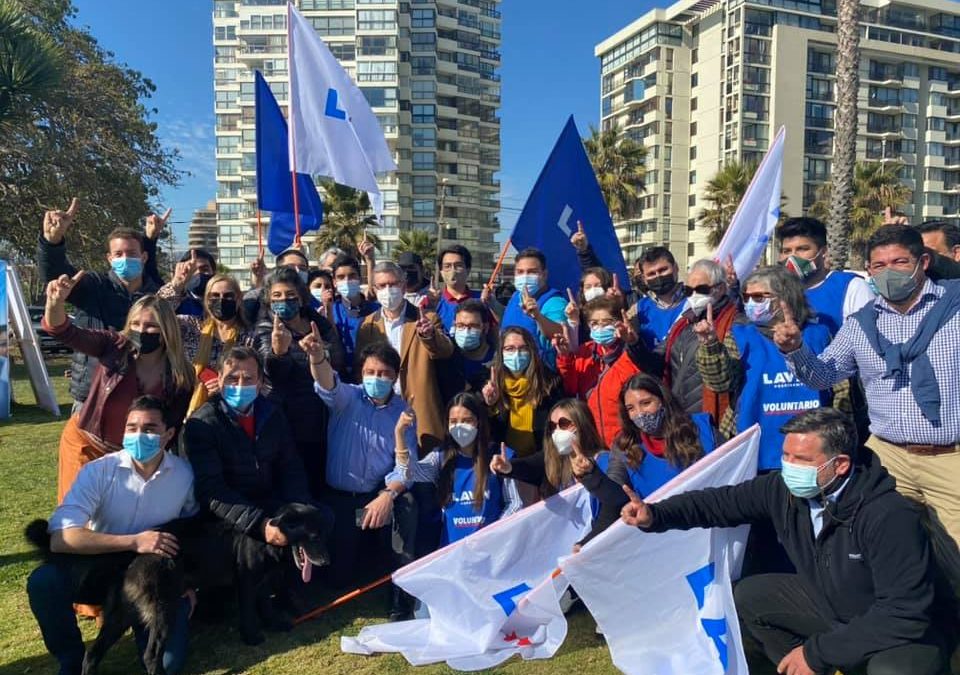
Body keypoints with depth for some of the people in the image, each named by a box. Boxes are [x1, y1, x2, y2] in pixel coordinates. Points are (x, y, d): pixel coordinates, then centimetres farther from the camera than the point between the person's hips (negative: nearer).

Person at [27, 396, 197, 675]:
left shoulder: (185, 474, -10)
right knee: (43, 581, -31)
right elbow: (60, 538, -26)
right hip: (103, 567, 0)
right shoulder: (98, 471, -16)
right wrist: (134, 542, -30)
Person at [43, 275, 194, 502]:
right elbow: (65, 332, -28)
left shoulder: (181, 377, -15)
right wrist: (55, 303, -48)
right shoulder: (115, 347, -16)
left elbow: (173, 428, -7)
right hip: (85, 443, -1)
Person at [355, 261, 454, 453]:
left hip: (421, 415, -2)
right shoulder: (368, 324, 8)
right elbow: (359, 368, 8)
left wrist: (428, 335, -34)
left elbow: (446, 352, -13)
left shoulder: (427, 319, 2)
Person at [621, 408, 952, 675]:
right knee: (748, 596, -1)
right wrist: (655, 515, -20)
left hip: (902, 631, -6)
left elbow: (906, 613, -33)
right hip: (829, 603, 6)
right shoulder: (784, 489, -16)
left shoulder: (889, 517, -34)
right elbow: (721, 501, -5)